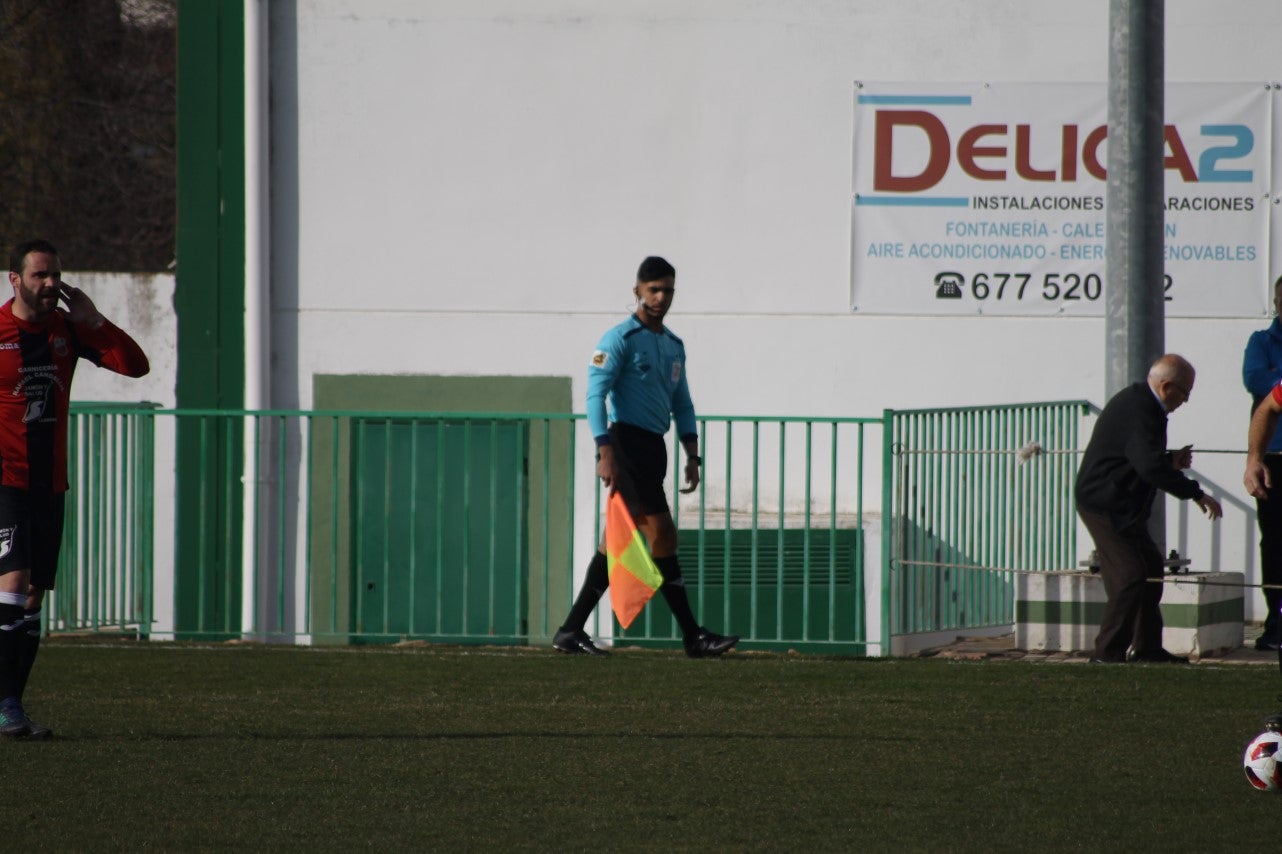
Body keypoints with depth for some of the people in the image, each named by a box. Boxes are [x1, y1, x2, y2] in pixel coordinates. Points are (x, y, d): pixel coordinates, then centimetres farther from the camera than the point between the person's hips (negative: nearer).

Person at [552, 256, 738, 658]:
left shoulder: (674, 346, 18)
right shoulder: (620, 339, -7)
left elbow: (682, 405, 22)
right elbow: (595, 395, -13)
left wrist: (692, 457, 12)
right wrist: (606, 454, -21)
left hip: (653, 449, 9)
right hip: (627, 443, -9)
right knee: (661, 532, -11)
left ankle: (571, 631, 11)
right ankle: (693, 636, -12)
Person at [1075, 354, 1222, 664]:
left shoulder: (1136, 401, 12)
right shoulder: (1139, 411, -23)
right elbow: (1150, 466, -34)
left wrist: (1171, 461, 10)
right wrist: (1196, 494, -30)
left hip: (1119, 507, 11)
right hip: (1106, 507, -11)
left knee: (1150, 567, 18)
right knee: (1130, 577, -14)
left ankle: (1147, 648, 27)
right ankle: (1107, 652, -10)